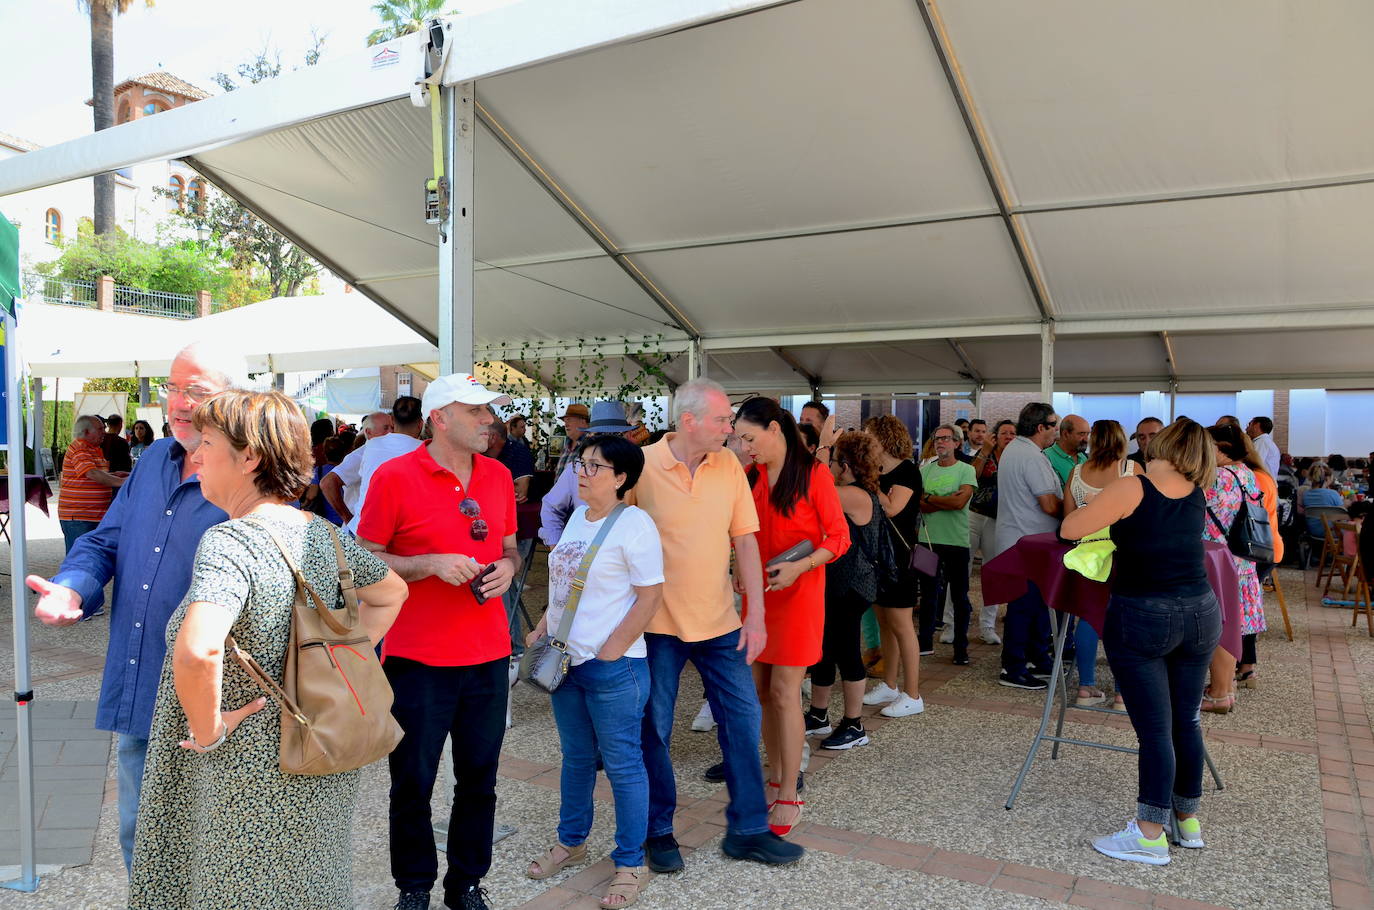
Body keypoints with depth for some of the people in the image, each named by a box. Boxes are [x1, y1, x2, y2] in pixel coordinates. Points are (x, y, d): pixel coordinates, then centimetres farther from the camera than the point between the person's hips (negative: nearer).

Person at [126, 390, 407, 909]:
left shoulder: (228, 542, -22)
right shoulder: (322, 534, -1)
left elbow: (197, 651, -39)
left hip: (249, 775, -7)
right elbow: (391, 594, 15)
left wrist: (209, 730, -22)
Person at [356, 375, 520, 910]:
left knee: (479, 780, 14)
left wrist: (507, 566, -5)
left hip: (488, 655, 4)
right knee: (413, 783, 11)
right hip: (418, 659, -4)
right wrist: (431, 565, -19)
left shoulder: (499, 476, 6)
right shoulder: (395, 476, -9)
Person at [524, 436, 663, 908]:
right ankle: (571, 841, 40)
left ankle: (630, 863, 20)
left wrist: (609, 653, -16)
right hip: (566, 659, 8)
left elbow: (650, 597, -17)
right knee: (575, 758, 22)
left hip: (613, 667, -8)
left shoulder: (634, 523, -14)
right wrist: (542, 631, 10)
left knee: (622, 764, 5)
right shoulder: (577, 517, 10)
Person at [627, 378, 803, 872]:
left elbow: (745, 540, 2)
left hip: (719, 621, 4)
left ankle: (748, 830, 25)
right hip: (658, 623, -3)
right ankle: (658, 831, 28)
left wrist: (755, 613, -1)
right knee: (654, 728, 8)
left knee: (743, 718, 8)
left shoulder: (729, 464, -1)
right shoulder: (641, 466, -12)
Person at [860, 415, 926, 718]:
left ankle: (912, 696, 4)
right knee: (884, 623, 14)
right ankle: (889, 686, 25)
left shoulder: (906, 470, -12)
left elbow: (891, 508, -23)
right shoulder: (876, 472, 12)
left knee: (900, 624, -4)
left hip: (898, 556, -8)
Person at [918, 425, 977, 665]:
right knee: (928, 593, 13)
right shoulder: (925, 470, 8)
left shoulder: (966, 470, -2)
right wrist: (947, 501, -15)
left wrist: (929, 498, -7)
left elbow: (960, 502, -17)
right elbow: (920, 505, -3)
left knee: (960, 596, 5)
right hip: (929, 539, 3)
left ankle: (961, 647, 14)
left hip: (957, 541, -3)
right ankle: (925, 641, 25)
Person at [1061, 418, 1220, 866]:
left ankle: (1150, 834, 7)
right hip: (1200, 614, 6)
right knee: (1186, 720, 16)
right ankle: (1188, 820, 29)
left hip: (1142, 619, -6)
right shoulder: (1197, 495, 5)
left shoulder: (1132, 489, -13)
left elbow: (1070, 529, -9)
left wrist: (1090, 509, 11)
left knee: (1154, 728, -2)